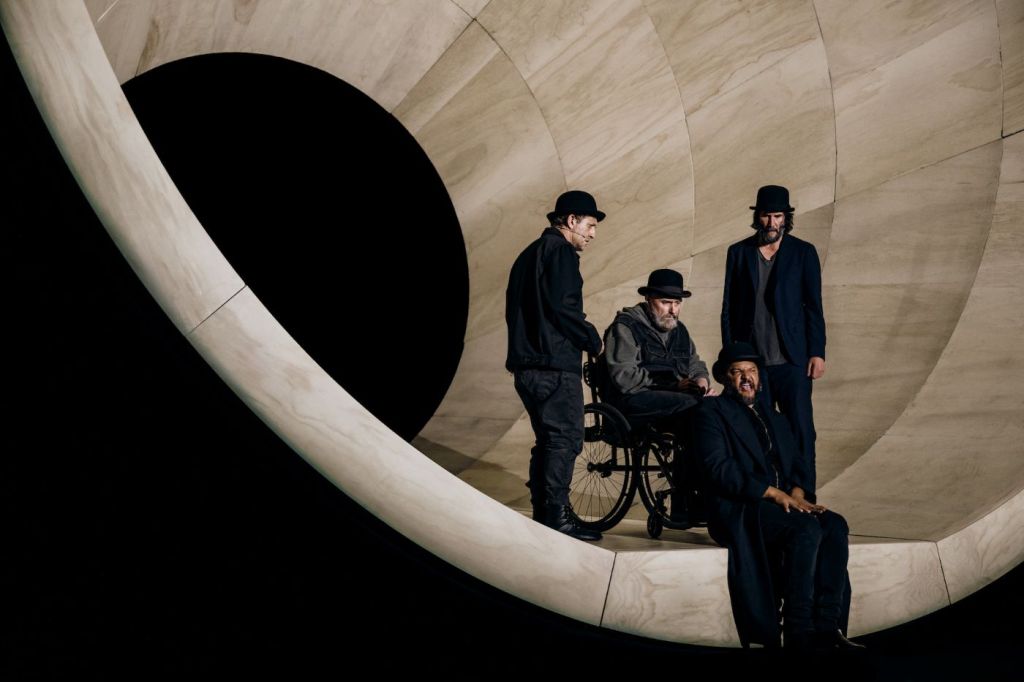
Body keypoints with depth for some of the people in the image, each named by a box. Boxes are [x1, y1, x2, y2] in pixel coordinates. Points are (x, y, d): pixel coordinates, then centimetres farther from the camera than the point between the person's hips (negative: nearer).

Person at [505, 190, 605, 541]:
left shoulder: (529, 253, 22)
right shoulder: (560, 250, -8)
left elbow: (515, 307, 23)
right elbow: (562, 305, -19)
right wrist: (593, 340, -8)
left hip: (527, 364, 10)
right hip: (556, 364, -10)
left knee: (548, 440, 14)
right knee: (565, 438, -7)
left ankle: (542, 514, 16)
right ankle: (556, 515, -9)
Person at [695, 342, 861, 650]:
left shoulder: (773, 416, 24)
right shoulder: (712, 413, 2)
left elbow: (796, 464, 18)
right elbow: (719, 468, -12)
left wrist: (795, 493, -6)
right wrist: (774, 493, -17)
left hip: (784, 502, 6)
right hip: (737, 509, -6)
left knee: (835, 526, -22)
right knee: (807, 528, -31)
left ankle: (827, 628, -27)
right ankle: (799, 633, -28)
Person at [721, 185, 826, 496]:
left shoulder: (803, 252, 5)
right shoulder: (739, 252, 8)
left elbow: (813, 307, 5)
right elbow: (728, 308, 9)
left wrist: (817, 353, -2)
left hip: (792, 361, -1)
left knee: (801, 432, -4)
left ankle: (804, 498, 2)